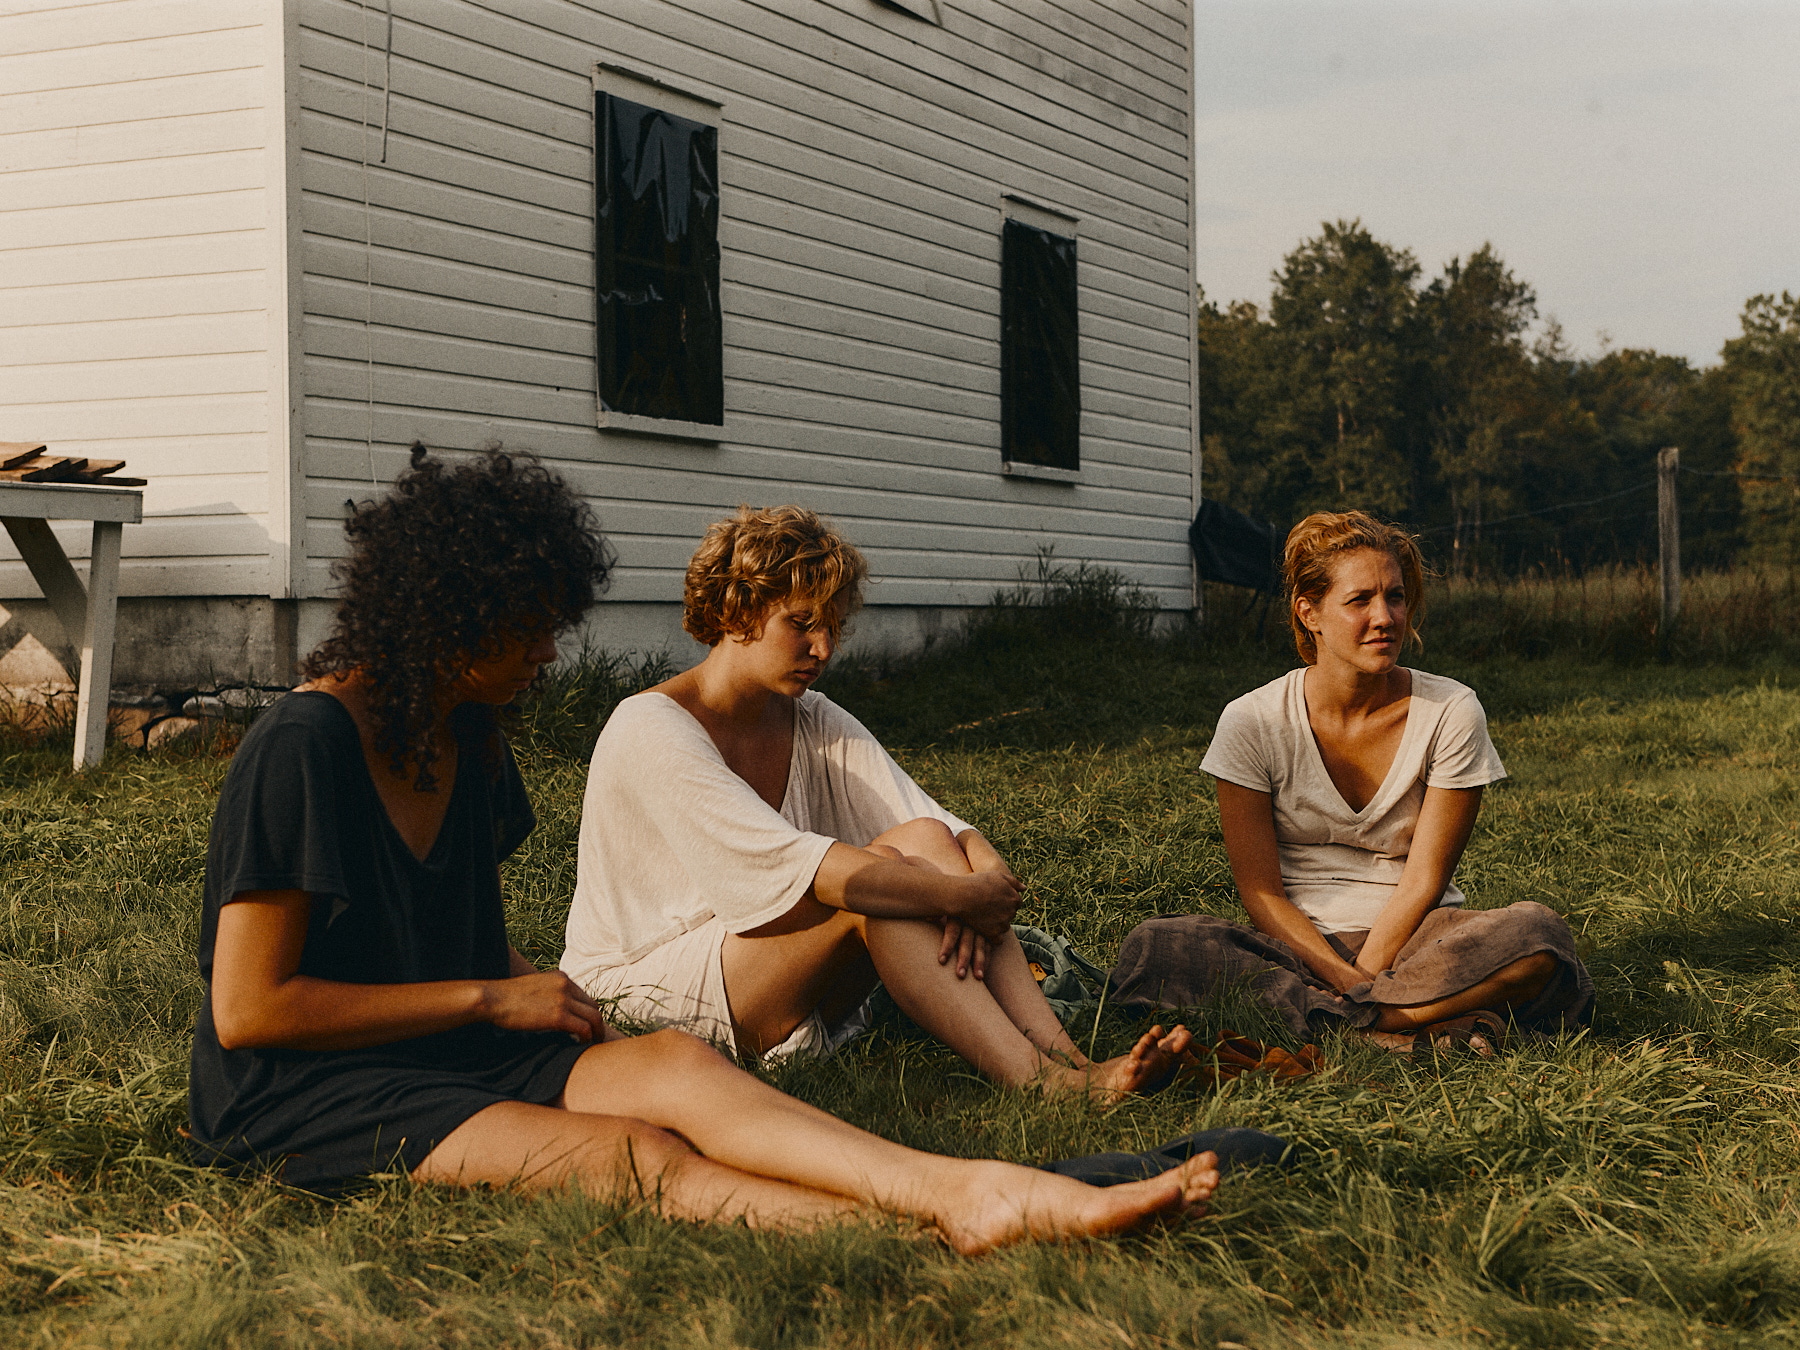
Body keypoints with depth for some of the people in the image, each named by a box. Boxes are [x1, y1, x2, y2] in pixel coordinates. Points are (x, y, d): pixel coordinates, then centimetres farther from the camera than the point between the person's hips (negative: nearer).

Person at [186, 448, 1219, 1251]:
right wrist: (493, 999, -13)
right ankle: (942, 1230, -46)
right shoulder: (303, 747, -15)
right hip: (296, 1097, -7)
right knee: (631, 1156, -29)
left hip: (451, 1053, 7)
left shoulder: (471, 739, 11)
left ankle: (970, 1193, -40)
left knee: (672, 1064, -23)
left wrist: (550, 1000, -1)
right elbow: (247, 1008, -17)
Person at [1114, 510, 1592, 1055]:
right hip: (1298, 945, 0)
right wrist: (1345, 979, -21)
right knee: (1153, 949, -31)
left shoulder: (1452, 713, -4)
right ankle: (1430, 1019, -30)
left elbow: (1423, 882, -6)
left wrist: (1362, 981, -18)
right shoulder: (1252, 722, -5)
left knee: (1537, 930, -31)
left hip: (1415, 939, 0)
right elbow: (1261, 893, -6)